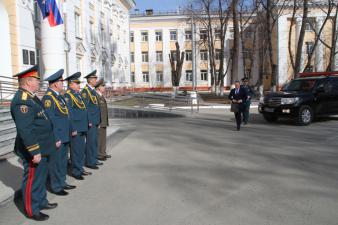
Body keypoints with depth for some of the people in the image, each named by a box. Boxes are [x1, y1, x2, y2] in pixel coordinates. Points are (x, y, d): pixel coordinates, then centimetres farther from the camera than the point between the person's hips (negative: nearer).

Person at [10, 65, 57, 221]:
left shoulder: (30, 97, 10)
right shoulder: (22, 100, -23)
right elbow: (25, 130, -27)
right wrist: (34, 152, -25)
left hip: (42, 147, 10)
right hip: (34, 150, -10)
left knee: (41, 177, 23)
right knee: (32, 180, 5)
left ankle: (41, 201, 39)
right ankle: (32, 211, 21)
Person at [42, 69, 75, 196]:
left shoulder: (58, 96, 13)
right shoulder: (48, 98, -17)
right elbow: (49, 121, -20)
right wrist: (55, 139, -20)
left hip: (64, 137, 9)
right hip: (57, 139, -9)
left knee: (63, 161, 18)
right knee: (56, 162, 2)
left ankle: (62, 183, 30)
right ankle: (56, 187, 15)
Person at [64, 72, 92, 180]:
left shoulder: (78, 94, 14)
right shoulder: (67, 96, -13)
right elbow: (68, 114, -17)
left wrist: (86, 125, 15)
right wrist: (72, 129, -18)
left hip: (82, 128, 8)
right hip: (75, 129, -8)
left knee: (81, 149, 16)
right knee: (76, 150, 1)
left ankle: (80, 168, 28)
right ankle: (76, 171, 13)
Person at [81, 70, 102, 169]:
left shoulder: (93, 90, 15)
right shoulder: (85, 91, -13)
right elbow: (85, 107, -17)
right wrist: (89, 121, -18)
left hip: (95, 121, 9)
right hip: (90, 122, -9)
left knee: (94, 141, 15)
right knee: (90, 141, -3)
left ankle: (94, 159, 25)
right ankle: (89, 162, 7)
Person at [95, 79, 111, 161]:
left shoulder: (101, 96, 14)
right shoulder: (95, 97, -17)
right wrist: (98, 123, -21)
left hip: (104, 122, 10)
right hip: (99, 122, -10)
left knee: (103, 138, 15)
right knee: (99, 138, -2)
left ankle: (103, 153, 25)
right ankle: (98, 155, 7)